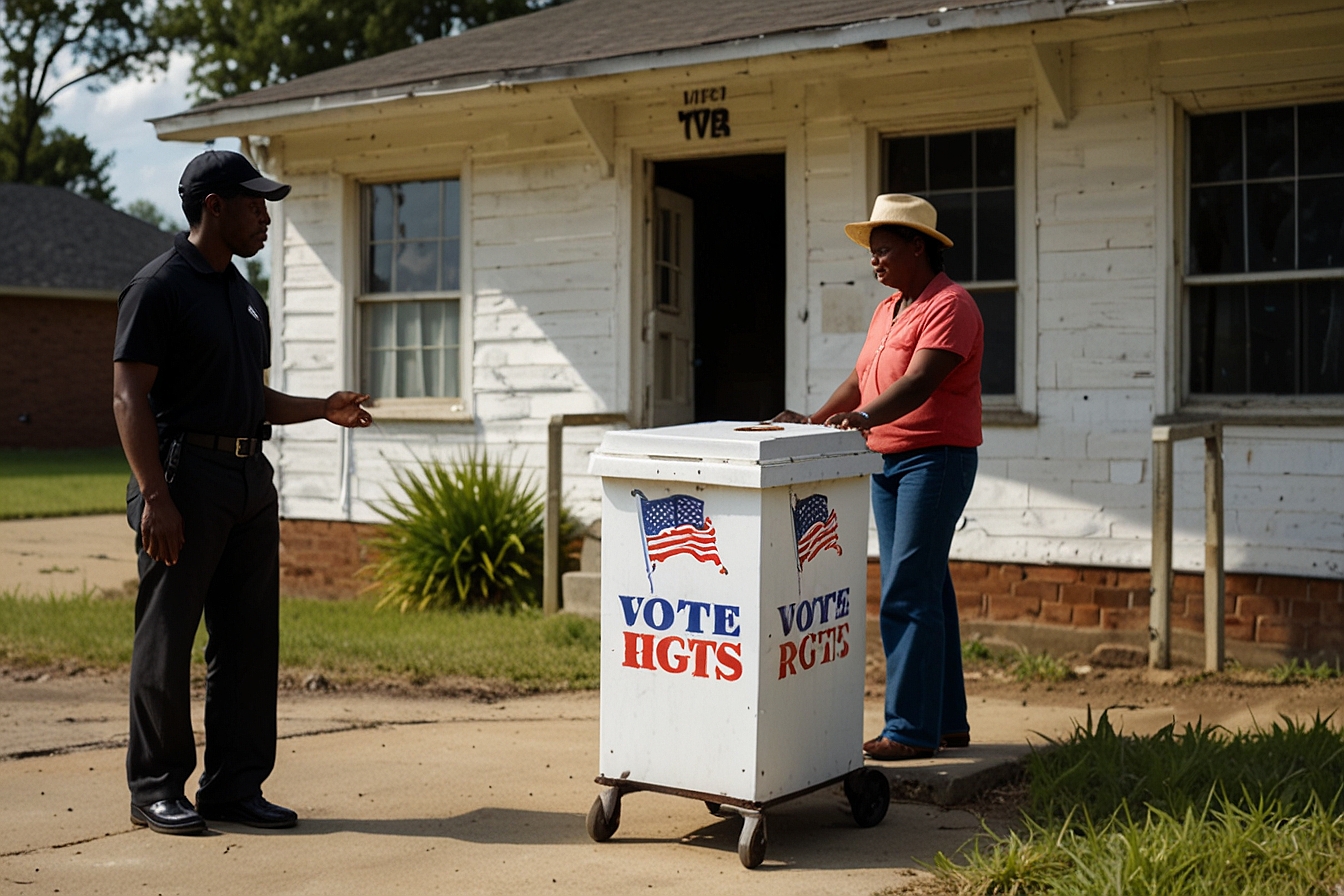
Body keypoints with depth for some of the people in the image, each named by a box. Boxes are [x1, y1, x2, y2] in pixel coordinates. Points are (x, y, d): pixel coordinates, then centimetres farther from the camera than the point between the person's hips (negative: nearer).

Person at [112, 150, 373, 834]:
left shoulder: (246, 298, 19)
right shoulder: (159, 288, -6)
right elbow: (129, 399, -12)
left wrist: (322, 409, 11)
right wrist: (154, 497, -20)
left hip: (250, 477, 8)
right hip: (184, 475, -8)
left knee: (250, 639, 8)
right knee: (166, 639, -1)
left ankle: (235, 785, 16)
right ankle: (155, 790, 9)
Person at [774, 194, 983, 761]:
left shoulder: (949, 305, -12)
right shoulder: (888, 310, 18)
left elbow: (919, 382, -25)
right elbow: (860, 379, 19)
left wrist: (865, 418, -39)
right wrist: (815, 421, 7)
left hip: (936, 459, -9)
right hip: (886, 462, 9)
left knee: (908, 595, -11)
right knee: (927, 591, 11)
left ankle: (910, 729, -7)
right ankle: (946, 720, 17)